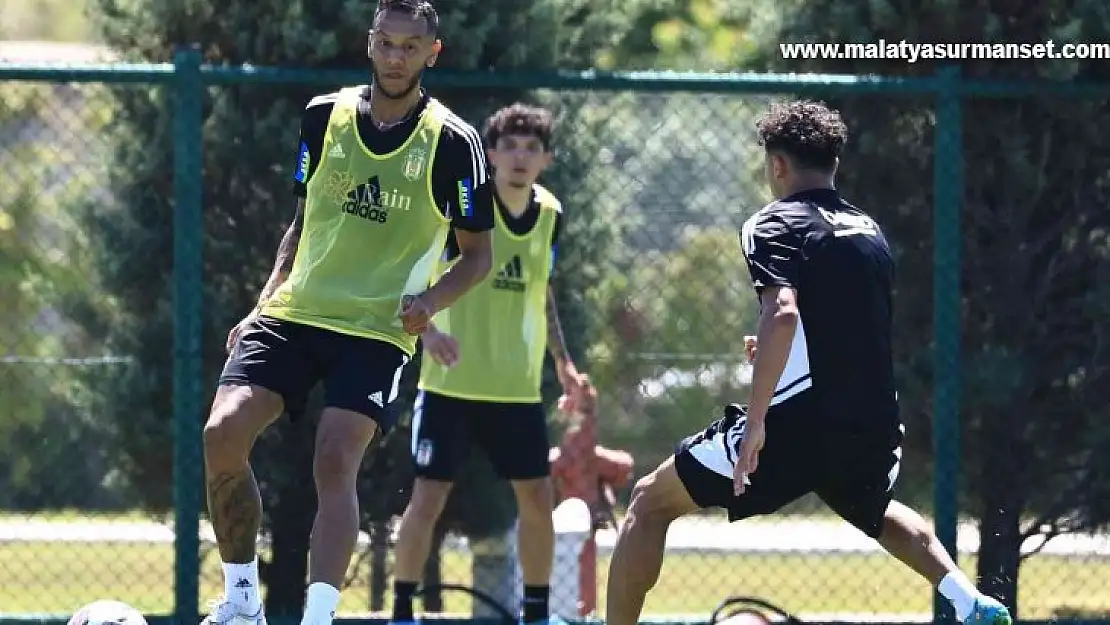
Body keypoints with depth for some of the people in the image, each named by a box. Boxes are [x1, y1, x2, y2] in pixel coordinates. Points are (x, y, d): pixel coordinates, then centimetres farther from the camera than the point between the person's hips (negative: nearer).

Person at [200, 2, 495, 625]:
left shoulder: (454, 143, -3)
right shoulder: (324, 116, 7)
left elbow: (479, 253, 4)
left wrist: (431, 300, -15)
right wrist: (265, 304, 9)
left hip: (378, 329, -3)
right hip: (293, 315, 3)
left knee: (335, 463, -21)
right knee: (223, 435, -14)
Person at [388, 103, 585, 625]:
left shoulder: (550, 214, 4)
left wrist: (562, 359, 17)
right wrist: (428, 329, -36)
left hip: (518, 390, 5)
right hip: (453, 385, -5)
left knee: (537, 500, 4)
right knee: (427, 498, -7)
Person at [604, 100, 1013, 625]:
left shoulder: (773, 226, -6)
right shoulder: (869, 231, 15)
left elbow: (783, 313, -24)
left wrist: (755, 422, -25)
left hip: (793, 427, -7)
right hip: (874, 434, 7)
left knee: (650, 503, 9)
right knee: (875, 511, 40)